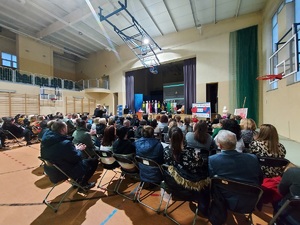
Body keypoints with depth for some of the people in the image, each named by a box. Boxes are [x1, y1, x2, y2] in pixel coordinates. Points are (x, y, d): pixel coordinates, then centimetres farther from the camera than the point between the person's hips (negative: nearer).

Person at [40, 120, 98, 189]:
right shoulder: (65, 143, -34)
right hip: (67, 172, -8)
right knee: (94, 160, 3)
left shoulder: (46, 140, -6)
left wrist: (75, 148, 2)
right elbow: (76, 158, -22)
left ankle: (77, 181, 29)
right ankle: (82, 183, 18)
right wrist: (79, 150, -5)